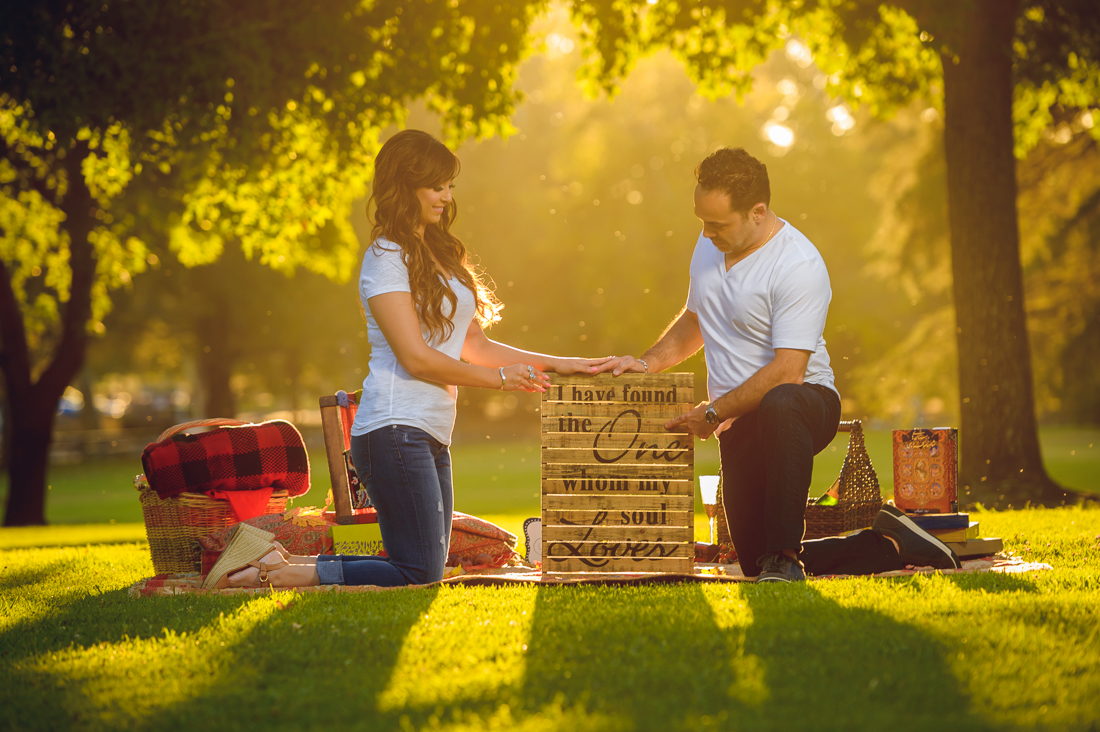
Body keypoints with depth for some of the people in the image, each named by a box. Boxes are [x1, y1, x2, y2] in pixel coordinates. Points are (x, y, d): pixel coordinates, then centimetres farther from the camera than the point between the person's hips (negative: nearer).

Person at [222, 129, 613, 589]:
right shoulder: (386, 259, -8)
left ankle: (284, 565, 12)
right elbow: (417, 358, -13)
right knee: (420, 576, -12)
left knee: (426, 573, 8)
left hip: (431, 437, 9)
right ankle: (283, 573, -5)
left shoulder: (439, 255, 20)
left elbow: (473, 345, 22)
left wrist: (553, 364, 15)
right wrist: (499, 378, -5)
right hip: (395, 431, -9)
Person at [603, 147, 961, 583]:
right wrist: (649, 362, 10)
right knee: (754, 562, 4)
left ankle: (784, 555, -37)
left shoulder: (799, 266, -20)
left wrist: (713, 414, -19)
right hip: (741, 426, 8)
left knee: (778, 405, -46)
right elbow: (693, 323, 26)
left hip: (808, 399, -8)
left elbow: (786, 372, -24)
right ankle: (890, 546, 20)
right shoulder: (709, 245, 7)